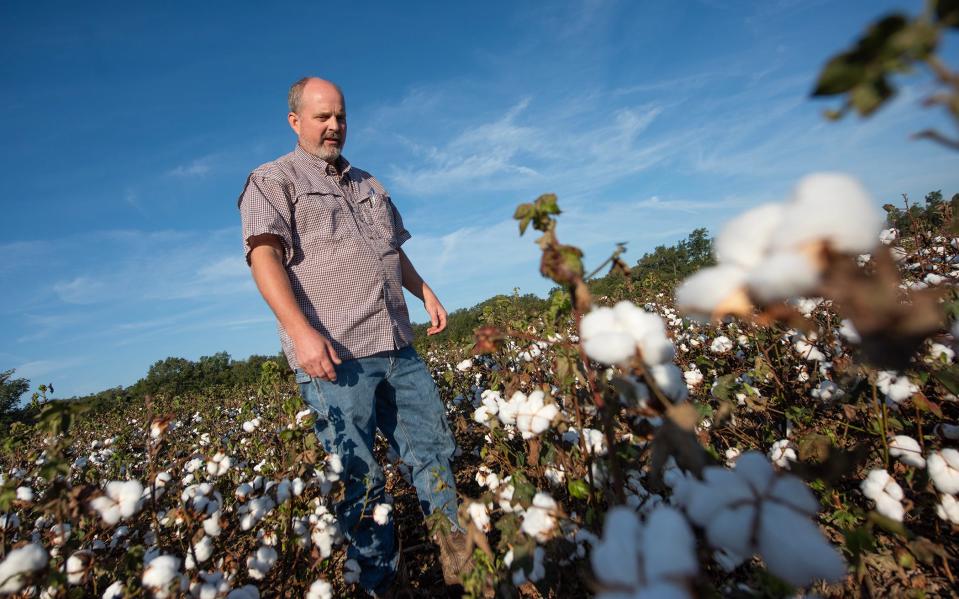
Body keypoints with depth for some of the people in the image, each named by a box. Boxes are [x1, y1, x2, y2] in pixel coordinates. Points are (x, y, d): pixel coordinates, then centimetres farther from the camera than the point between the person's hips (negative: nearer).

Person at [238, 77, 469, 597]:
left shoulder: (367, 184, 24)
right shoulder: (272, 181, 4)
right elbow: (265, 256, -10)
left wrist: (426, 293, 16)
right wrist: (301, 331, -22)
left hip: (398, 348, 7)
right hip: (333, 357, -6)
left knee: (433, 450, 12)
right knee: (359, 482, 1)